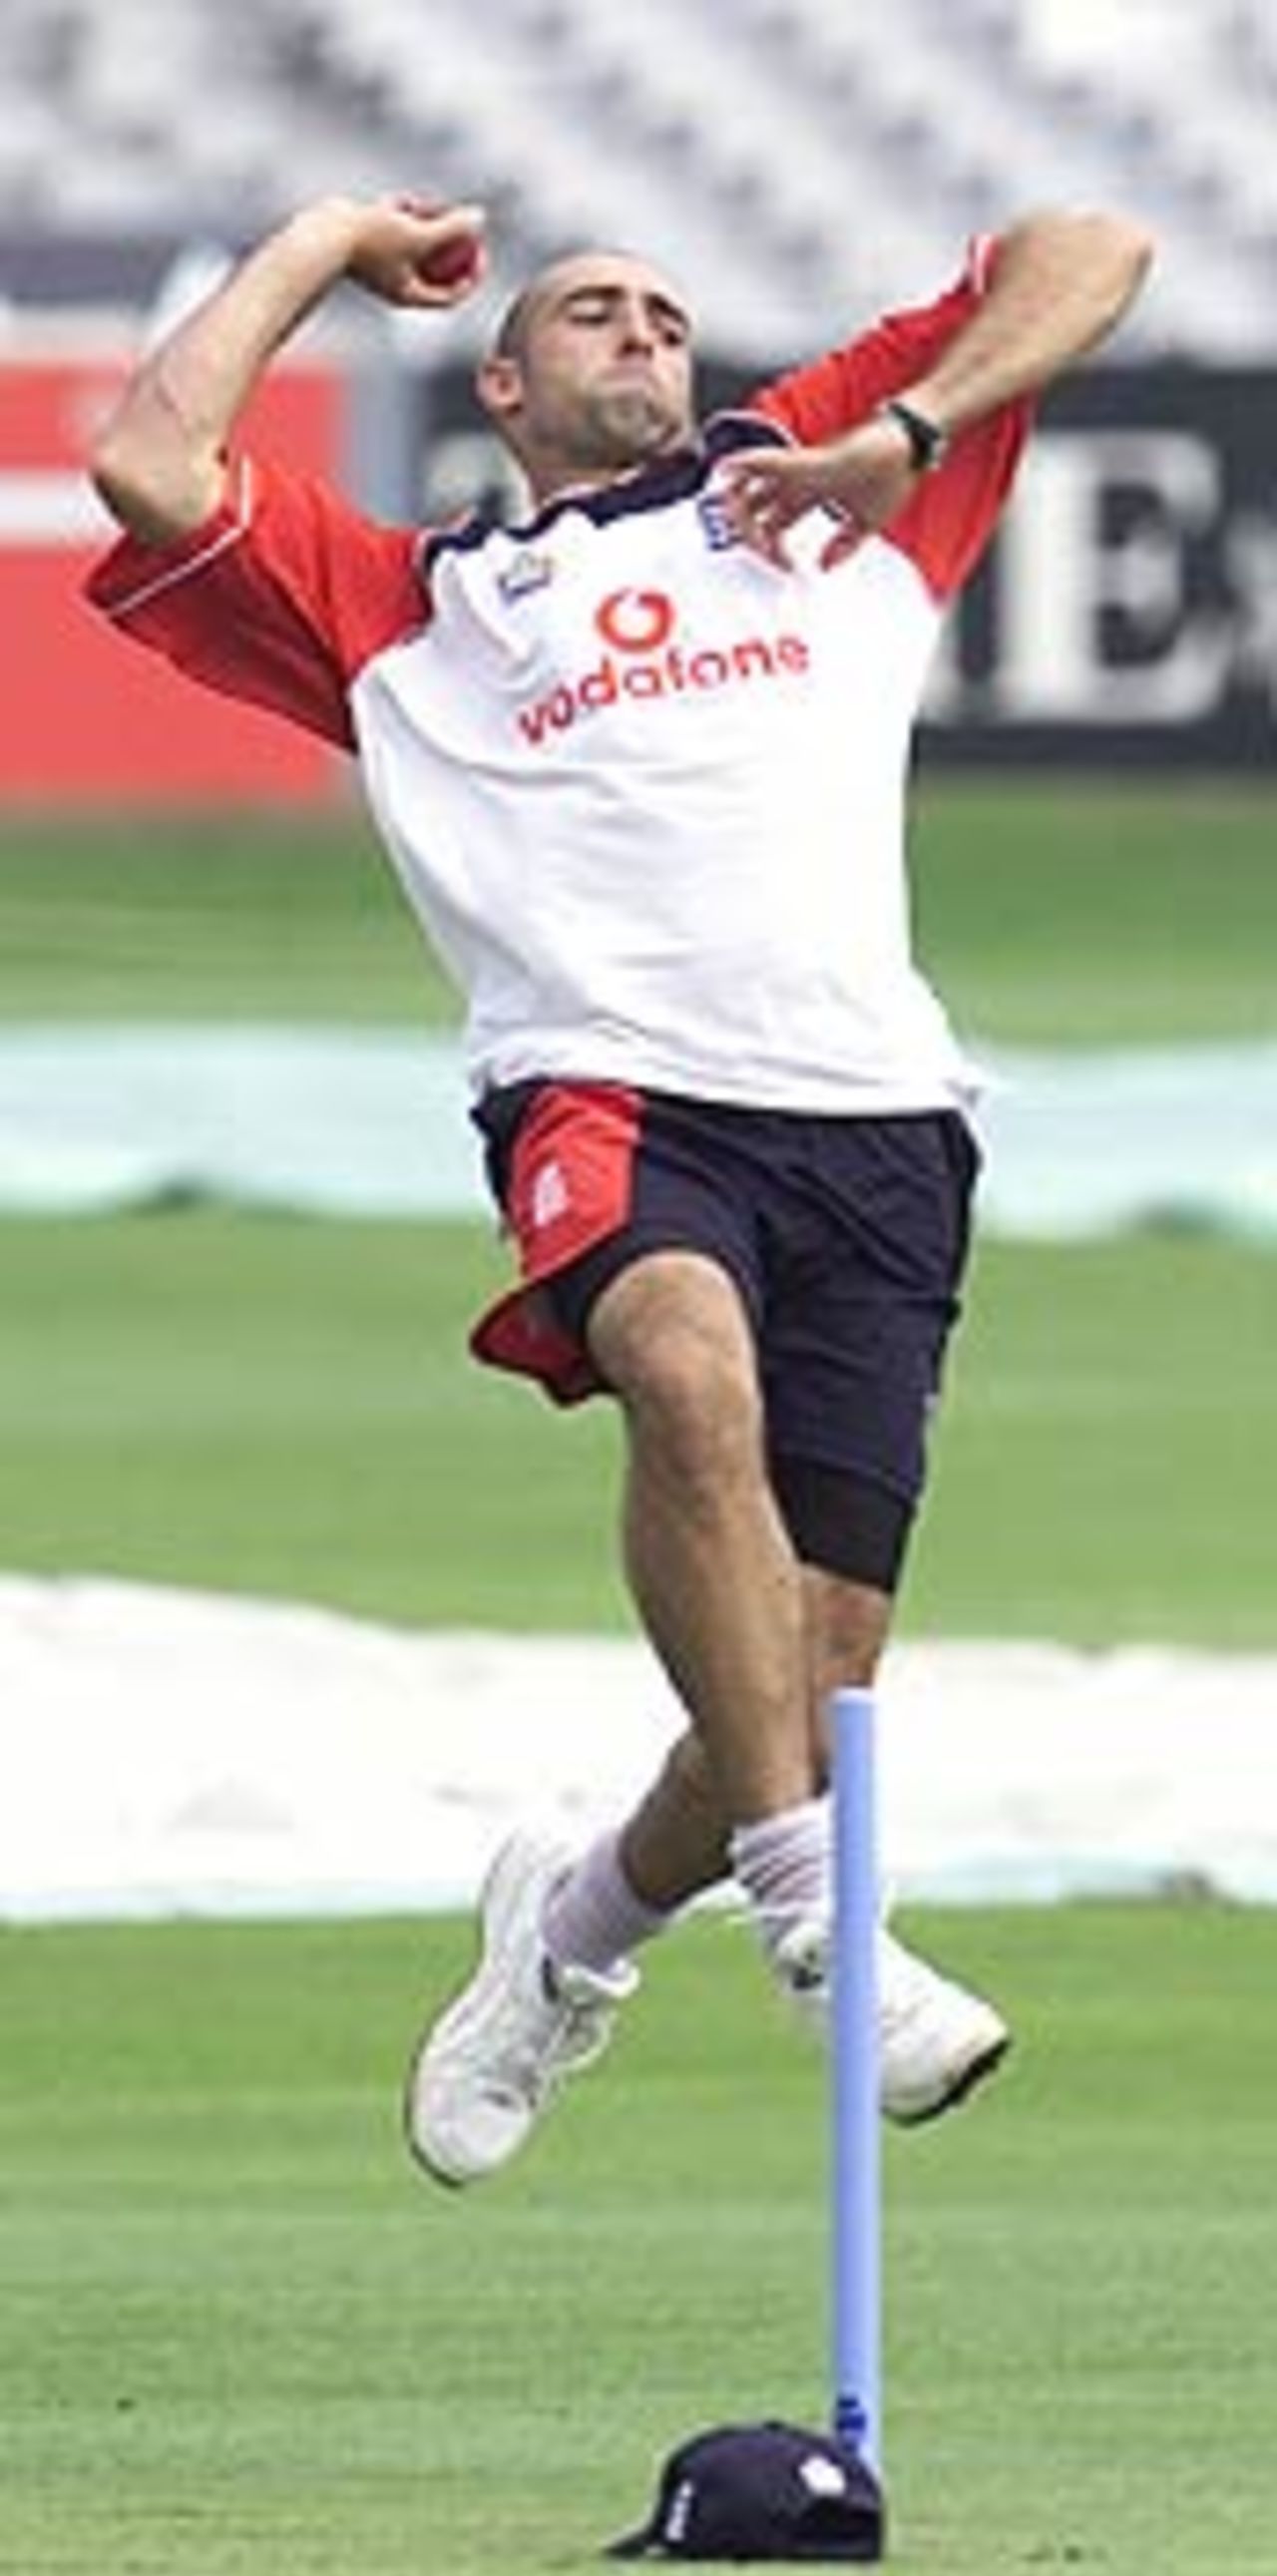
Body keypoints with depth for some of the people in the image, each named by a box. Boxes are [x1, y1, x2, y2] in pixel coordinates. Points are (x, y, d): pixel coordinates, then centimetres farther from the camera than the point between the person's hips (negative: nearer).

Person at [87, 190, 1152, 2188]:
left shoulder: (813, 483, 29)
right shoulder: (405, 608, 26)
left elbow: (1086, 255, 30)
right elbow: (152, 469, 13)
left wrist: (916, 429, 14)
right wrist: (324, 245, 25)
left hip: (874, 1115, 2)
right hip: (608, 1100, -2)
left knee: (814, 1690, -7)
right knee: (688, 1364, -37)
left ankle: (585, 1923, 24)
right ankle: (814, 1910, -35)